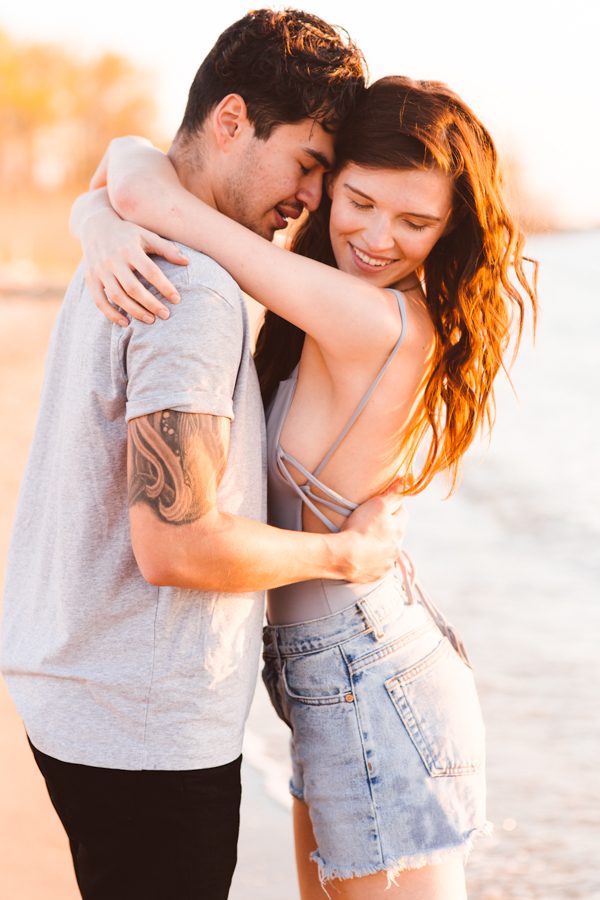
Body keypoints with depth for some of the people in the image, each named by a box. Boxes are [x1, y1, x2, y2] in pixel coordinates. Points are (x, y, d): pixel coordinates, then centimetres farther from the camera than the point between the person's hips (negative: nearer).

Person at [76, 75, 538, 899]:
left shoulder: (377, 324, -25)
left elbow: (145, 188, -28)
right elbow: (115, 197, 5)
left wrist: (131, 154, -10)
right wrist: (104, 231, -14)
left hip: (369, 692, -10)